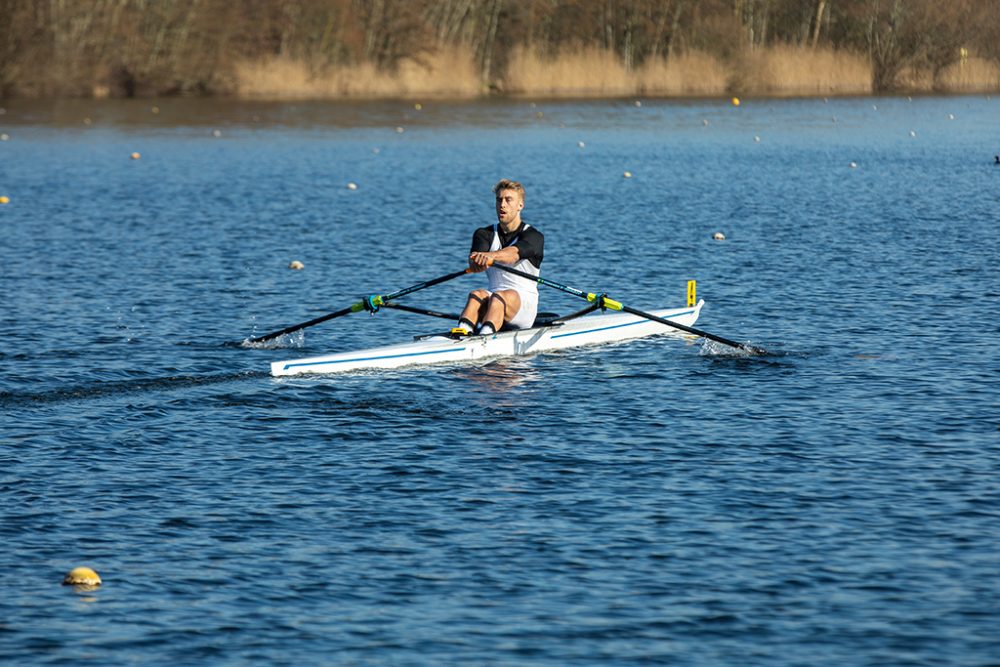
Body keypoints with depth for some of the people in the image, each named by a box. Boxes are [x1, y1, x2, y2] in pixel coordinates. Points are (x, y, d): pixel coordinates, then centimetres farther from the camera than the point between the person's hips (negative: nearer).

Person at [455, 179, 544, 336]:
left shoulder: (534, 237, -1)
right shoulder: (484, 234, 12)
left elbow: (513, 253, -25)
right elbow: (474, 259, -11)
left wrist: (491, 256, -48)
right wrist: (476, 262, -38)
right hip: (494, 298, 3)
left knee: (498, 297, -36)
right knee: (477, 294, -31)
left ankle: (485, 334, -65)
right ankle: (462, 331, -60)